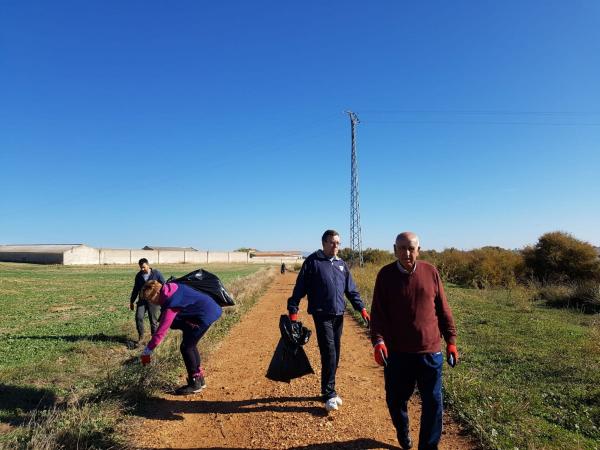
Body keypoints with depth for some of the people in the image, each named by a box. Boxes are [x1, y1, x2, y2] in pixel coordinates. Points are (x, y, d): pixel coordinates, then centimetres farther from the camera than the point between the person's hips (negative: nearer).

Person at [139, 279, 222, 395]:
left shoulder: (171, 303, -25)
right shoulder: (169, 289, -1)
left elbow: (162, 330, -23)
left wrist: (148, 350, -17)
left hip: (205, 314, -10)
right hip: (208, 308, 10)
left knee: (186, 347, -5)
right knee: (190, 344, 17)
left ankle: (195, 384, 7)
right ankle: (199, 378, 28)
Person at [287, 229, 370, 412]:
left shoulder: (341, 264, 12)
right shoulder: (313, 261, -5)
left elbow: (351, 289, 16)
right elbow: (300, 287, -6)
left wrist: (361, 308, 9)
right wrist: (293, 310, -11)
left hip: (339, 315, 6)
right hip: (322, 315, -6)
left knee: (335, 355, 11)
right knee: (329, 354, -10)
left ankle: (329, 391, 25)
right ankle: (329, 394, 2)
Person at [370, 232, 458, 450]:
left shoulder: (430, 272, -1)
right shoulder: (385, 275, -5)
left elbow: (443, 309, 6)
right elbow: (377, 313, -7)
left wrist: (451, 340, 5)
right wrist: (378, 341, -19)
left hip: (430, 352, 1)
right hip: (397, 352, 0)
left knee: (433, 403, 7)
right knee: (396, 400, 14)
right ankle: (402, 432, 44)